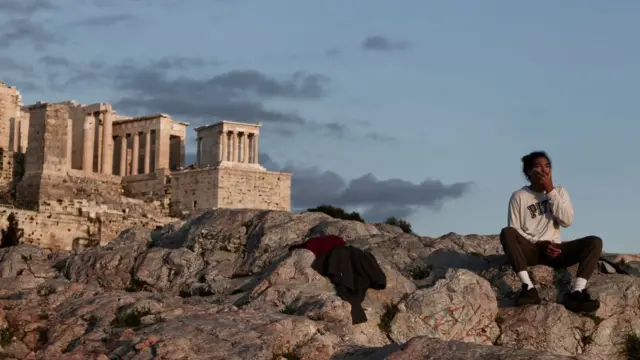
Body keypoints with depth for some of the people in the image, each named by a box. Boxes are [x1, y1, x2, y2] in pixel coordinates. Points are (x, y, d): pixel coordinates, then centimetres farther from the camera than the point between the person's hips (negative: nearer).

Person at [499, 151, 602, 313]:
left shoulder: (559, 191, 10)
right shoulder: (519, 196, 2)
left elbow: (567, 221, -5)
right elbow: (513, 232, -4)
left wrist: (551, 192, -9)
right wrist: (540, 245, -16)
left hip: (555, 250, 2)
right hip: (530, 250, -2)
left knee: (595, 242, -21)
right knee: (506, 233, -33)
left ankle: (576, 293, -37)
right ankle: (529, 288, -38)